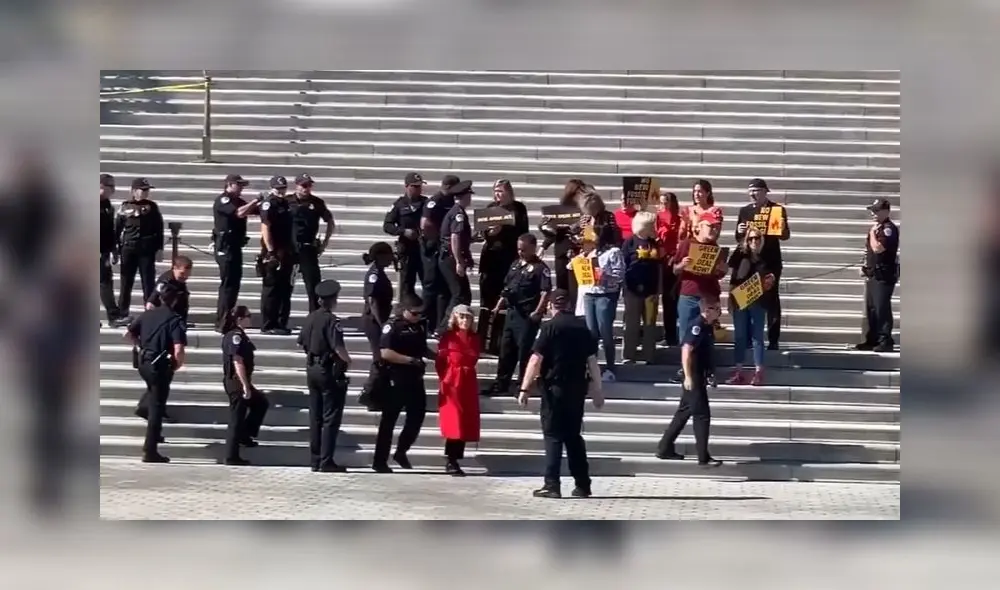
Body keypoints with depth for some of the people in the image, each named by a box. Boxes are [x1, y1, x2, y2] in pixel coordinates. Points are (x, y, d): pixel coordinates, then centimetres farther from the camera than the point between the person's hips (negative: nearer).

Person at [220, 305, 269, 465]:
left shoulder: (238, 335, 11)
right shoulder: (236, 336, -19)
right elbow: (238, 363, -23)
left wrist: (248, 384, 23)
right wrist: (245, 386, -22)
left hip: (239, 382, 10)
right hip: (237, 383, -10)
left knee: (261, 403, 22)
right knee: (237, 418, -3)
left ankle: (245, 434, 24)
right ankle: (232, 457, 3)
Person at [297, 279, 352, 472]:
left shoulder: (310, 318, 5)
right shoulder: (331, 320, -18)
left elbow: (303, 343, 12)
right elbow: (339, 348, -24)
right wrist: (347, 360, -6)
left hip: (312, 369, 8)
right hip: (329, 371, -8)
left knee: (315, 417, 14)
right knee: (331, 418, -1)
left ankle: (315, 460, 18)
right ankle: (326, 462, -3)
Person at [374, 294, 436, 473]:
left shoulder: (420, 326, 8)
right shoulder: (393, 326, -13)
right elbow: (385, 353, -22)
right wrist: (411, 360, -22)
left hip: (415, 379, 7)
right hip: (396, 379, -7)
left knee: (417, 416, 10)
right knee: (389, 420, 1)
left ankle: (401, 452, 27)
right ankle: (380, 461, 8)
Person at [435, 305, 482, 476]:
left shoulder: (474, 338, 10)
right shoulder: (448, 336, -4)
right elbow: (440, 361, -4)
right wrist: (444, 380, -12)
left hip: (468, 384, 5)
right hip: (452, 384, -5)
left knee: (466, 423, 4)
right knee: (454, 422, -9)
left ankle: (455, 460, 11)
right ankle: (451, 461, -5)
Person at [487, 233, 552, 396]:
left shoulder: (540, 268, -8)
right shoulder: (515, 265, 16)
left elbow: (546, 292, -16)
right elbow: (507, 288, 23)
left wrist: (538, 312, -24)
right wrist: (498, 306, 17)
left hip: (527, 315, -8)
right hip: (512, 312, 8)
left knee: (524, 350, -3)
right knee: (506, 349, 11)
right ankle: (501, 384, 18)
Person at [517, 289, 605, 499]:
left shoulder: (550, 327, -8)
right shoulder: (582, 327, 6)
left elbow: (536, 359, -14)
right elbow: (592, 360, 8)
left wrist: (525, 388, -13)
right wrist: (596, 390, 16)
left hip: (555, 386, -4)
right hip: (578, 387, 5)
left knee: (553, 436, -1)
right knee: (574, 435, 14)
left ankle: (552, 485, -8)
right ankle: (582, 485, 15)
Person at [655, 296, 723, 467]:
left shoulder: (707, 326, 11)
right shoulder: (697, 326, -18)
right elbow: (686, 351, -24)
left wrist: (708, 375, 25)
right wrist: (688, 377, -27)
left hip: (699, 376, 10)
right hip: (694, 377, -10)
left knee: (684, 413, 15)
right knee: (702, 415, -6)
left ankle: (665, 448, 23)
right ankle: (703, 457, -1)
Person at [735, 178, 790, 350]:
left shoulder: (777, 209, 1)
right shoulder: (744, 211, 11)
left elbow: (785, 236, 1)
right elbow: (738, 239, 14)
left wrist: (782, 228, -21)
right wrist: (740, 231, -8)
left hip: (770, 261, -3)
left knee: (771, 299, -2)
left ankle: (773, 340, 0)